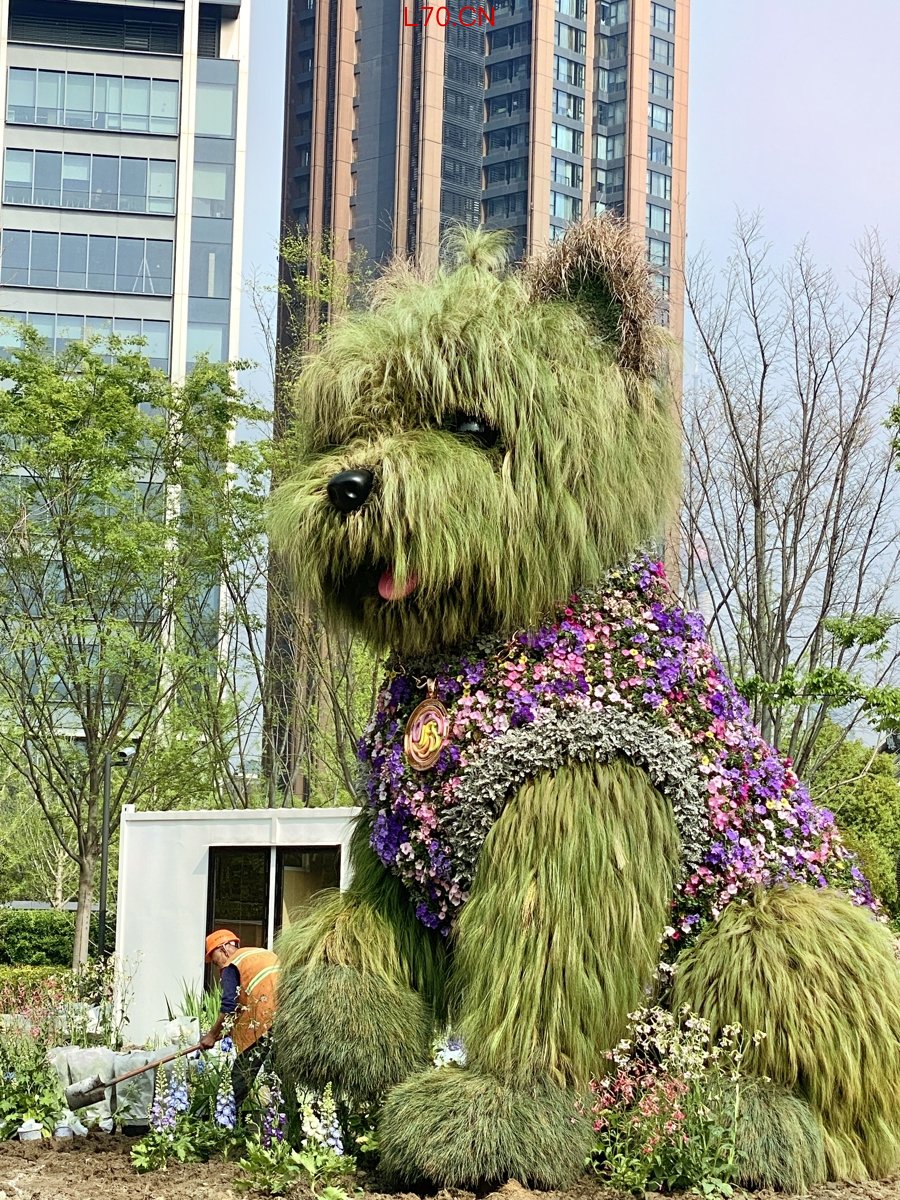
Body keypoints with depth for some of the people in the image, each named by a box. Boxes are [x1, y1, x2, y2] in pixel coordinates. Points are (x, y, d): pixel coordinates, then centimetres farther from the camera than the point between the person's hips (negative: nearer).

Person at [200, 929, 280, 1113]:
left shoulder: (231, 965, 3)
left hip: (266, 1024, -7)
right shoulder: (267, 953, 26)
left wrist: (212, 1035, 7)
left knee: (241, 1076, -1)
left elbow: (229, 1007, -5)